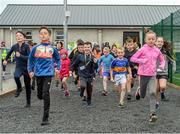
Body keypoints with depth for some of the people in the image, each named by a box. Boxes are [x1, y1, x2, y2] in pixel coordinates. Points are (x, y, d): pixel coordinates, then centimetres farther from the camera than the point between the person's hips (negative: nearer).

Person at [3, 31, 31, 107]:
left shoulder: (26, 46, -11)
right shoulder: (14, 46, 0)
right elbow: (9, 53, 21)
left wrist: (20, 56, -25)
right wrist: (5, 60, 33)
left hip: (26, 67, -2)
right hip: (18, 67, 2)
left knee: (27, 86, 6)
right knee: (16, 76, -33)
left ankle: (28, 102, 24)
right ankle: (19, 88, -1)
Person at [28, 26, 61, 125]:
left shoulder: (52, 48, 3)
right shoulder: (35, 48, 3)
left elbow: (58, 59, 18)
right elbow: (30, 59, 16)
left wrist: (58, 68, 10)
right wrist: (30, 70, 12)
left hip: (48, 73, -2)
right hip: (38, 74, 2)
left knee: (45, 93, -14)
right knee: (40, 95, 11)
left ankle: (45, 118, -8)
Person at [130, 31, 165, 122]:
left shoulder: (157, 50, 5)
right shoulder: (143, 49, -6)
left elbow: (162, 60, 19)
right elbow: (132, 58, -5)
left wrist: (162, 65, -2)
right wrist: (142, 60, -19)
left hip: (152, 75, 2)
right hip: (143, 74, -2)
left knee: (153, 93, -14)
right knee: (142, 95, 8)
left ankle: (152, 113, -12)